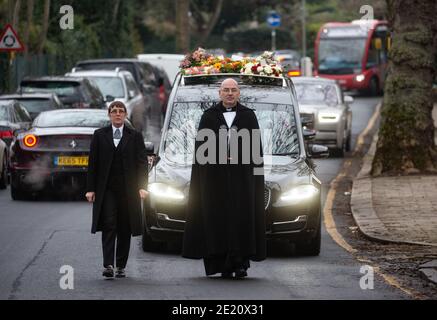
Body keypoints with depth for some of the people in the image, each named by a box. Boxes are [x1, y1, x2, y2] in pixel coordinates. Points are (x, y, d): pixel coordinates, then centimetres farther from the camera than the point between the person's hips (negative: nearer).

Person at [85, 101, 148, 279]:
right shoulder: (99, 135, 8)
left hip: (128, 189, 1)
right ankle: (108, 266, -17)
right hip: (106, 189, -1)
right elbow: (93, 163, 6)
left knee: (125, 229, 4)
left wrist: (142, 186, -8)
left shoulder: (135, 136, 8)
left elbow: (142, 162, 3)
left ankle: (121, 266, 13)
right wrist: (91, 188, -1)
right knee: (109, 226, -11)